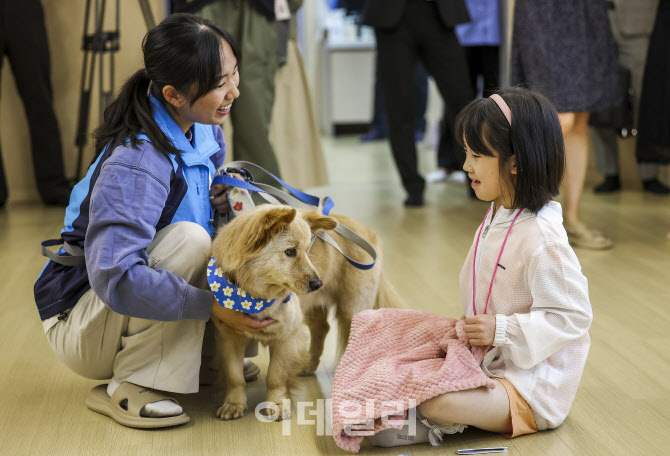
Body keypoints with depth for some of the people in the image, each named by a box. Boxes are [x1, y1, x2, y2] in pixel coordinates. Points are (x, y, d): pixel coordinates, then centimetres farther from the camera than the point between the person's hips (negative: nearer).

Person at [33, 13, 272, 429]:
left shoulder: (205, 130, -4)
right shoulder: (134, 164, -31)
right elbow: (115, 278, -40)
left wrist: (225, 198, -8)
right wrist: (212, 304, -36)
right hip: (80, 325, -7)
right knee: (188, 239, -34)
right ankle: (128, 387, -22)